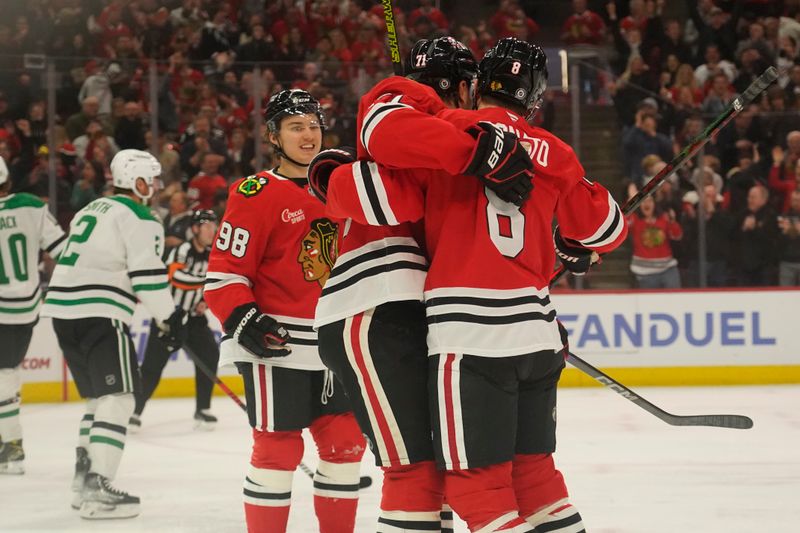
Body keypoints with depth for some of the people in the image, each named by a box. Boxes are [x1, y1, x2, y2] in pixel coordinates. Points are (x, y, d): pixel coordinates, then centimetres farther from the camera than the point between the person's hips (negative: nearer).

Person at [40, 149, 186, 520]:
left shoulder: (90, 211, 23)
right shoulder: (139, 219, -5)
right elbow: (146, 274, -14)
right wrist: (169, 318, -5)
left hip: (63, 310, 9)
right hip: (99, 314, -9)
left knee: (99, 396, 20)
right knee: (117, 398, -9)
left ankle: (84, 480, 19)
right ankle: (97, 490, -18)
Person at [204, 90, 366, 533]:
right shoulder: (256, 194, -8)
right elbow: (224, 270, -11)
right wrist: (243, 319, -23)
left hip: (332, 345, 7)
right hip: (276, 346, -7)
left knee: (346, 443, 9)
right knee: (278, 449, -5)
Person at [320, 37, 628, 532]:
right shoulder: (553, 153, 11)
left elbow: (372, 193, -9)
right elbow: (606, 227, 22)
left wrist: (335, 180, 13)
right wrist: (575, 248, 44)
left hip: (470, 337, -5)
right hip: (537, 333, 5)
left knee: (476, 474, -2)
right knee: (531, 463, 19)